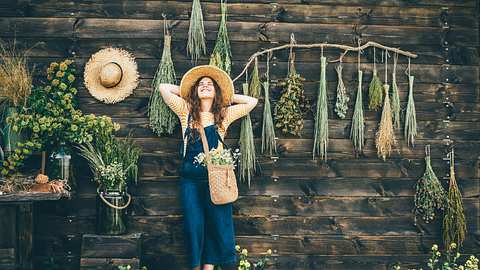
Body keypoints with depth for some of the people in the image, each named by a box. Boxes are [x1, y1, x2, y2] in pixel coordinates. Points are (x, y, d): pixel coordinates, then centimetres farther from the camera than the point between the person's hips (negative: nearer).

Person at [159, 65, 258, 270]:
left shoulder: (224, 114, 8)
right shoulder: (186, 111, 7)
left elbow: (252, 101, 12)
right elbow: (164, 88, 6)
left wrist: (228, 96, 13)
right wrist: (186, 92, 14)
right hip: (190, 178, 0)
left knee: (218, 223, 2)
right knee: (193, 225, 3)